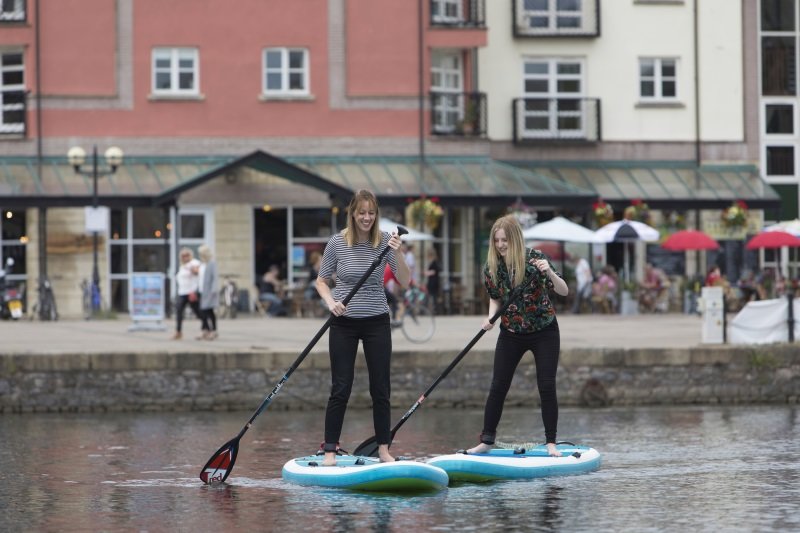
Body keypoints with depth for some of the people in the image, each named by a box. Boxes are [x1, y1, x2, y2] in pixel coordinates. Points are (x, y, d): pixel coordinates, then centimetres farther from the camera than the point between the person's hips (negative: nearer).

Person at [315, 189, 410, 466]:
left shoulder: (385, 241, -5)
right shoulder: (337, 243, -7)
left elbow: (405, 282, -10)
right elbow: (321, 281, 3)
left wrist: (397, 254, -25)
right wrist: (331, 303, -15)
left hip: (377, 321, 1)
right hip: (344, 322, -1)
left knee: (380, 388, 5)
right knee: (340, 389, 0)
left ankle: (383, 449, 14)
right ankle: (330, 450, 5)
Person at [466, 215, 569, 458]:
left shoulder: (534, 259, -17)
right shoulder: (492, 267, -6)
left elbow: (564, 291, -20)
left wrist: (549, 272, -38)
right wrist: (491, 317, -10)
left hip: (544, 331, -3)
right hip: (511, 334, 3)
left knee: (547, 387, -5)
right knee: (497, 387, 1)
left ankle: (551, 443, 4)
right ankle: (486, 441, 9)